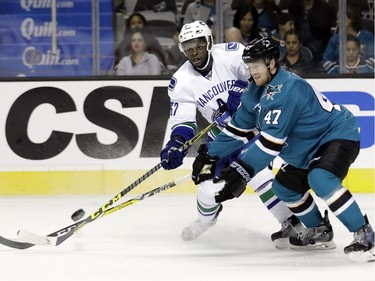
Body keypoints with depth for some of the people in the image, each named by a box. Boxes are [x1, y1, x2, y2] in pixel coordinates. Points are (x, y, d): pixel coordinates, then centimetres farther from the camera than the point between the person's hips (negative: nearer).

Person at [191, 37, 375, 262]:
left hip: (339, 135, -11)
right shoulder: (257, 91, 3)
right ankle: (320, 232, 30)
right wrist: (210, 155, 6)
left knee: (320, 179, -33)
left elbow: (272, 139, -35)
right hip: (311, 146, 11)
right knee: (285, 186, 12)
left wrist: (242, 171, -38)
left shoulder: (286, 89, -29)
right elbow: (239, 128, 12)